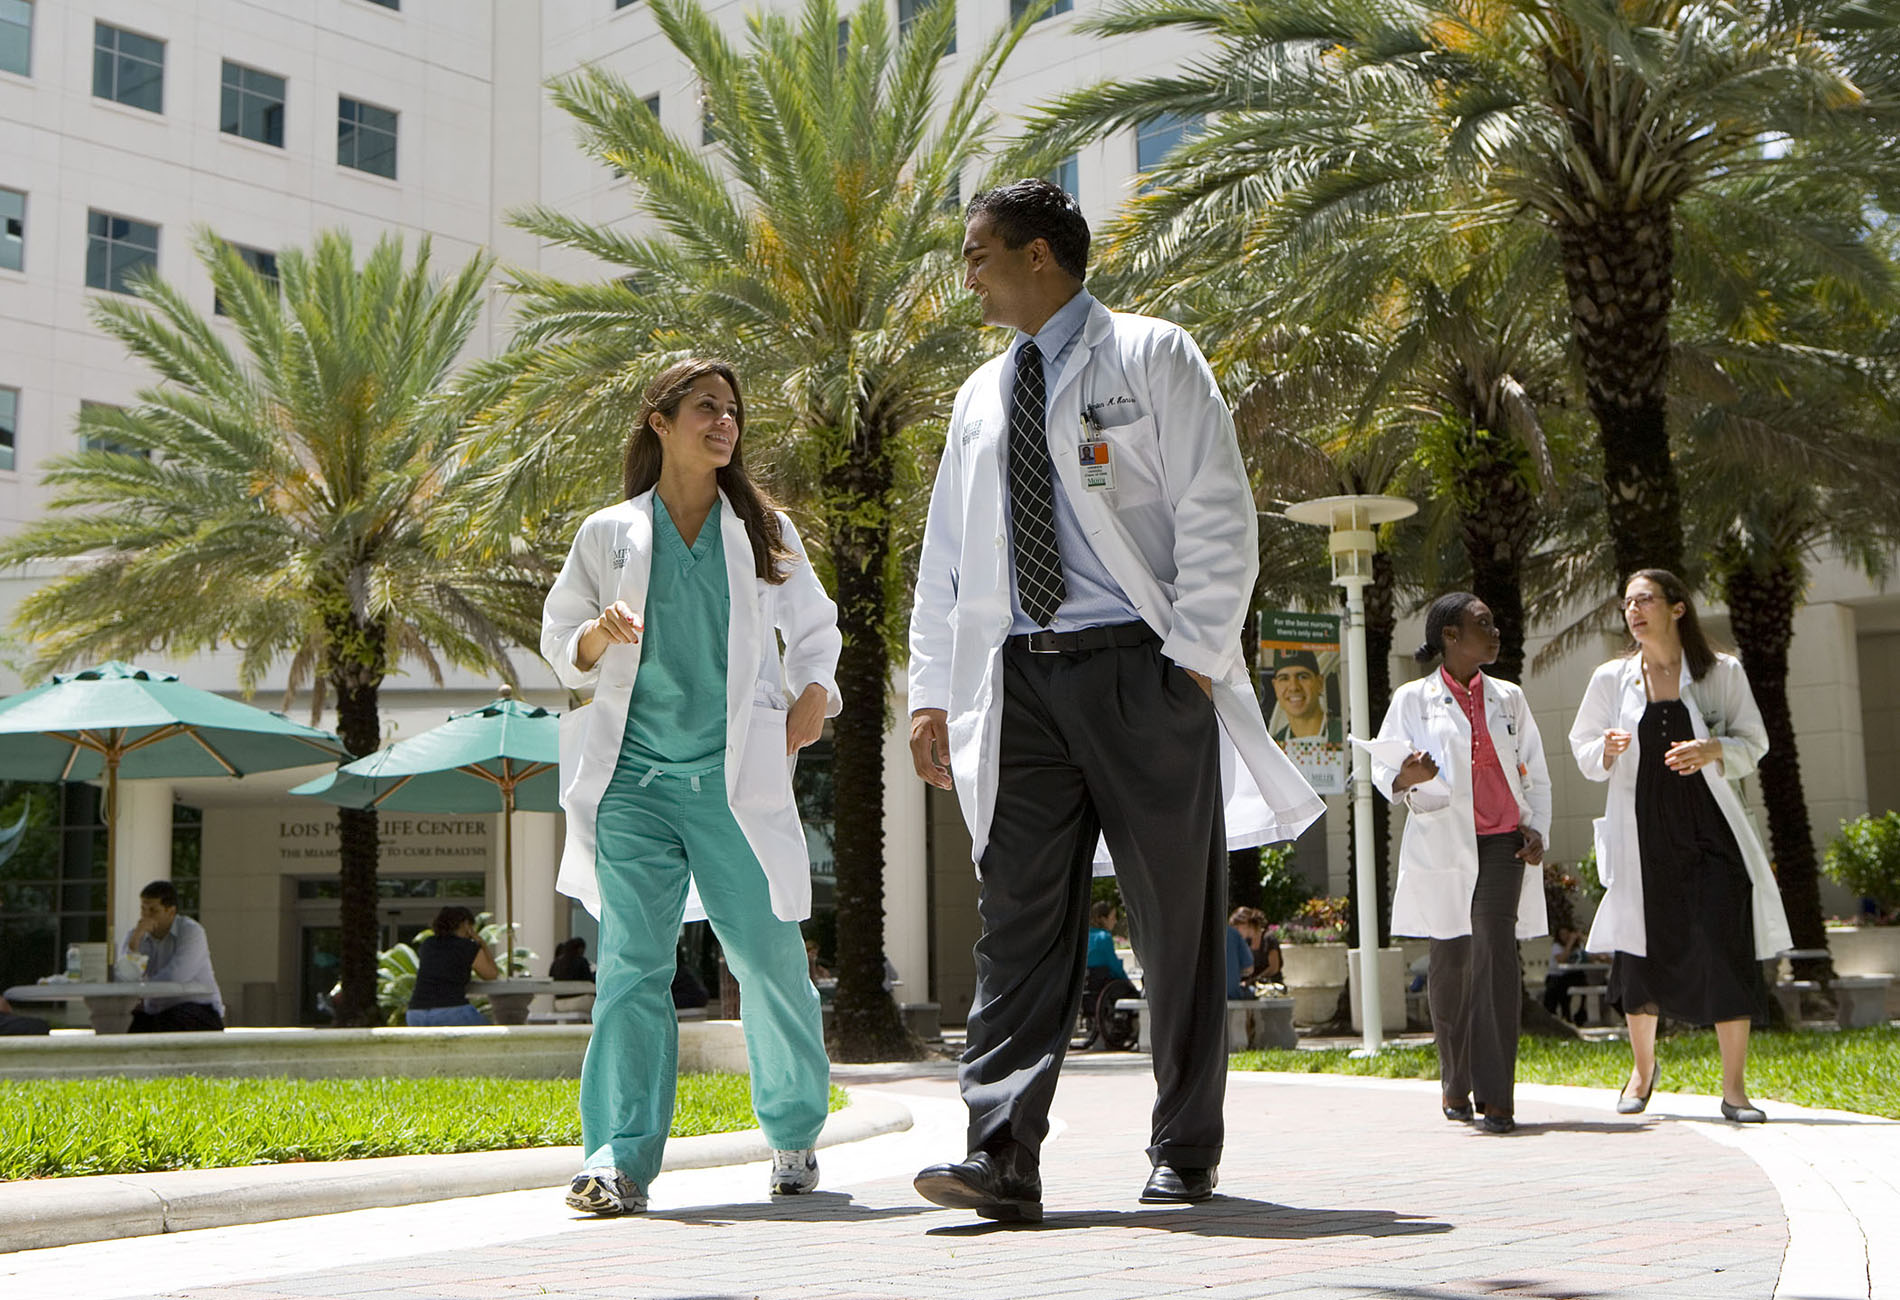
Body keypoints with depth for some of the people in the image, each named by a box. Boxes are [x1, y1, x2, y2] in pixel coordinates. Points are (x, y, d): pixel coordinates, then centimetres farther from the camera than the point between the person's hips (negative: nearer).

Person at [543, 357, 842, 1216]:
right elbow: (559, 642, 12)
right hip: (633, 777, -1)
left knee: (768, 955, 3)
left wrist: (814, 692, 2)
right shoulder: (609, 535, 9)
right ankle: (619, 1159, -7)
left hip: (734, 778, 1)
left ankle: (794, 1132, 23)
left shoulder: (766, 533, 11)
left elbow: (815, 627, 21)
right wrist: (598, 636, -10)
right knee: (632, 961, -7)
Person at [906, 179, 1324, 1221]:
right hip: (1020, 683, 5)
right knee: (1018, 918, -5)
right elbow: (945, 556, 21)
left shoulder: (1151, 358, 4)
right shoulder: (981, 396, 21)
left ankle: (1185, 1153, 14)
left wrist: (1193, 656, -13)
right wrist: (932, 691, 11)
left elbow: (1218, 518, -4)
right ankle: (1002, 1160, -7)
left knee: (1176, 921, 2)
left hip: (1141, 669, -4)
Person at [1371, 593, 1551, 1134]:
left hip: (1500, 843, 1)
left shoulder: (1508, 697, 16)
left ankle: (1495, 1096, -15)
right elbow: (1384, 767, 1)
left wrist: (1535, 827, 4)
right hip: (1441, 843, -1)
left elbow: (1535, 772, 19)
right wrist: (1405, 780, -22)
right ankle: (1455, 1083, 23)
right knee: (1449, 961, 5)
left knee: (1494, 953, -14)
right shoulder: (1413, 699, 6)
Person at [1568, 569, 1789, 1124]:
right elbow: (1584, 750, 12)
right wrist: (1607, 751, -11)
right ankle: (1643, 1067, 30)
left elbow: (1753, 744, 7)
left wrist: (1712, 751, -13)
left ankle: (1734, 1089, 3)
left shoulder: (1722, 672, 3)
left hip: (1709, 827, -1)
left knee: (1727, 949, -8)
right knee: (1641, 950, 5)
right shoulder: (1612, 679, 5)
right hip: (1643, 830, 1)